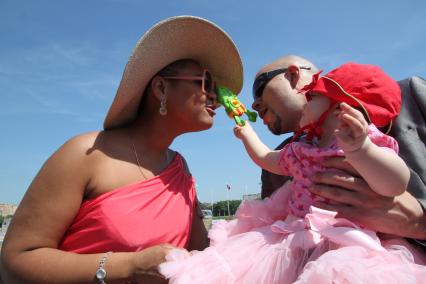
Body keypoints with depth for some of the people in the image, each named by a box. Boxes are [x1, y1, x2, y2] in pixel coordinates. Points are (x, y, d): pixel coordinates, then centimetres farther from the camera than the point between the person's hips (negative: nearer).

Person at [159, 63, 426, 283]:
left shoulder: (369, 143, -3)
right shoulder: (300, 149, 19)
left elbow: (396, 184, -22)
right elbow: (266, 158, 37)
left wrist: (360, 149, -40)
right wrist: (246, 131, 50)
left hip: (350, 245, -6)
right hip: (294, 238, 7)